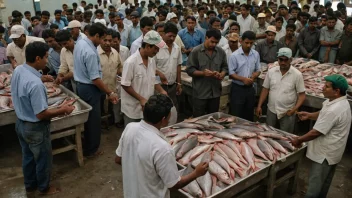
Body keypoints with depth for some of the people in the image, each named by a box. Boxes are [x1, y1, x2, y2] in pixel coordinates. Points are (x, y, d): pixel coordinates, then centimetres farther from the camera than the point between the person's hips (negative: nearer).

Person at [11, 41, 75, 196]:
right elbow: (41, 114, -28)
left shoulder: (18, 70, -7)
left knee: (28, 156, 27)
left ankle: (30, 185, 47)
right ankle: (44, 188, 39)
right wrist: (62, 110, -16)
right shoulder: (35, 84, -34)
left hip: (21, 123, 8)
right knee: (42, 159, 16)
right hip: (35, 128, -8)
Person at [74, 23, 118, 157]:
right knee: (93, 120, 6)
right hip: (89, 89, -10)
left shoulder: (80, 43, 1)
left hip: (80, 85, 10)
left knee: (85, 117, 23)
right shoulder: (90, 53, -29)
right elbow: (95, 79, -27)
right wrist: (110, 93, -20)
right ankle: (91, 150, 20)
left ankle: (85, 145, 39)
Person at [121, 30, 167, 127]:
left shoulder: (152, 61, 3)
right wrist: (141, 99, -19)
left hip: (147, 106, 7)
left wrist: (161, 91, -1)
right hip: (133, 109, -6)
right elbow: (125, 85, -17)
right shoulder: (131, 62, -19)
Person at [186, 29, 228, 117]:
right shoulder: (196, 51, -7)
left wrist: (221, 74, -11)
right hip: (200, 93, -4)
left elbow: (225, 67, 11)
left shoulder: (221, 52, 5)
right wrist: (203, 73, -24)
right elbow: (189, 70, -9)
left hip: (215, 92, 4)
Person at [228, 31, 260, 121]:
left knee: (249, 115, 14)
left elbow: (258, 70, 9)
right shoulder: (235, 55, -11)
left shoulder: (256, 54, 2)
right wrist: (243, 79, -24)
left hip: (250, 88, 4)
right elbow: (231, 74, -11)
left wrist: (254, 76, -13)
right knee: (236, 115, 1)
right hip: (237, 88, -4)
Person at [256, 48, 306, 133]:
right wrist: (259, 106, 0)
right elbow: (265, 89, 5)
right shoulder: (271, 71, -2)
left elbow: (302, 95, -7)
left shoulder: (297, 74, -9)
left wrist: (295, 109, -20)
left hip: (288, 113, -3)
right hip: (271, 111, 3)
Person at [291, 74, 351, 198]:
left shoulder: (334, 110, -31)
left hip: (326, 152, -10)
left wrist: (299, 140, -12)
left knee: (315, 184, 4)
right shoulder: (339, 102, 1)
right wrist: (310, 115, 2)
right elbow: (324, 114, 19)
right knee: (324, 182, 25)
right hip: (331, 151, 10)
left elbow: (316, 132, -26)